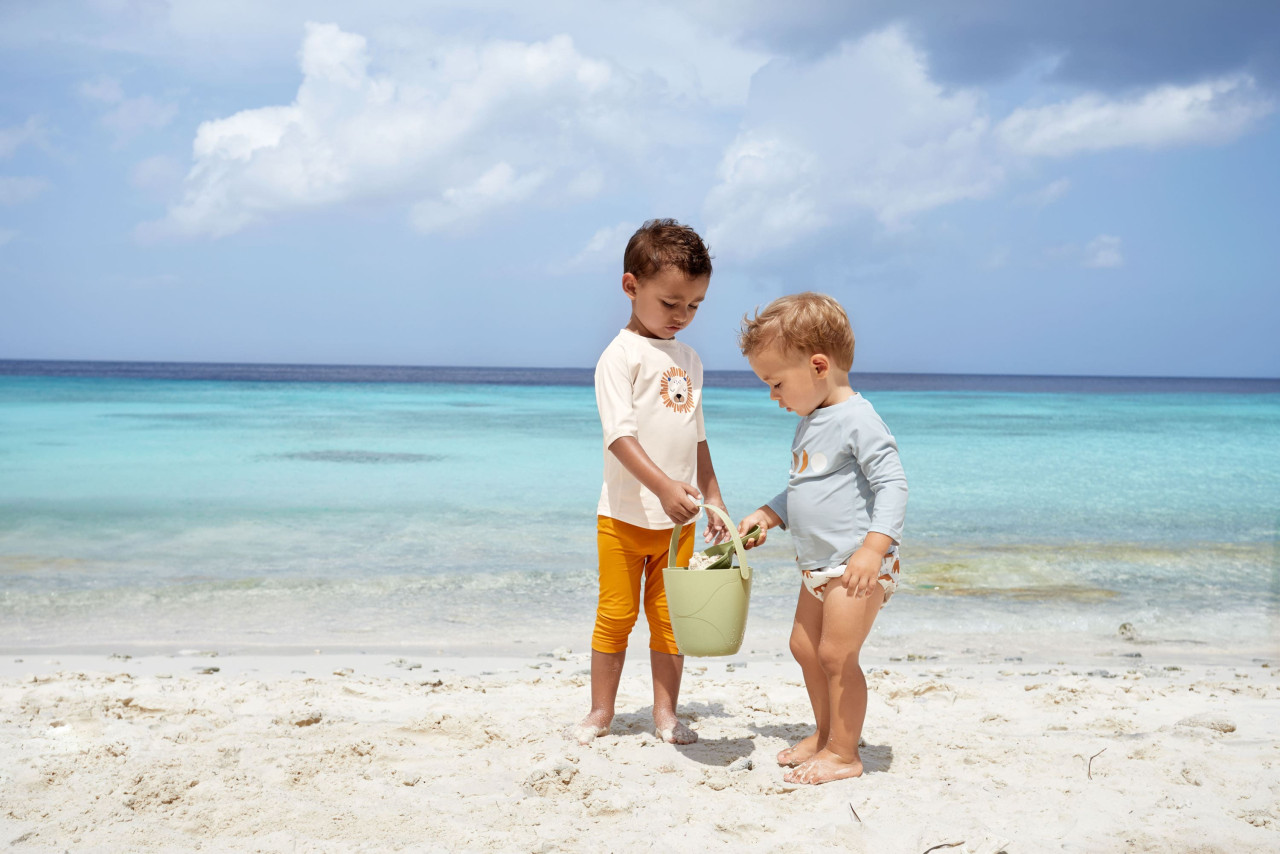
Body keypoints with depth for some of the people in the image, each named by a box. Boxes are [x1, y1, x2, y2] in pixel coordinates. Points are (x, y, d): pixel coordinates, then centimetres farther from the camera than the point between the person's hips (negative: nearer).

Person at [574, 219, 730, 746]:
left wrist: (713, 499, 16)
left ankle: (665, 713, 22)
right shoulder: (621, 355, -9)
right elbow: (619, 435, -19)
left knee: (670, 618, 11)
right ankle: (601, 712, 20)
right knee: (615, 616, 5)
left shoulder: (689, 359, 12)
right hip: (625, 514, -5)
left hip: (678, 519, 5)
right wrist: (664, 486, -30)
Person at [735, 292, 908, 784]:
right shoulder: (809, 423, 12)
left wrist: (873, 548, -32)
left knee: (836, 655, -6)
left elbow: (892, 484, -23)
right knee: (804, 647, 17)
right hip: (819, 566, 10)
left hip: (858, 566, -10)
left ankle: (844, 753, 9)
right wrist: (765, 517, 14)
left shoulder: (857, 419, -18)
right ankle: (825, 735, 33)